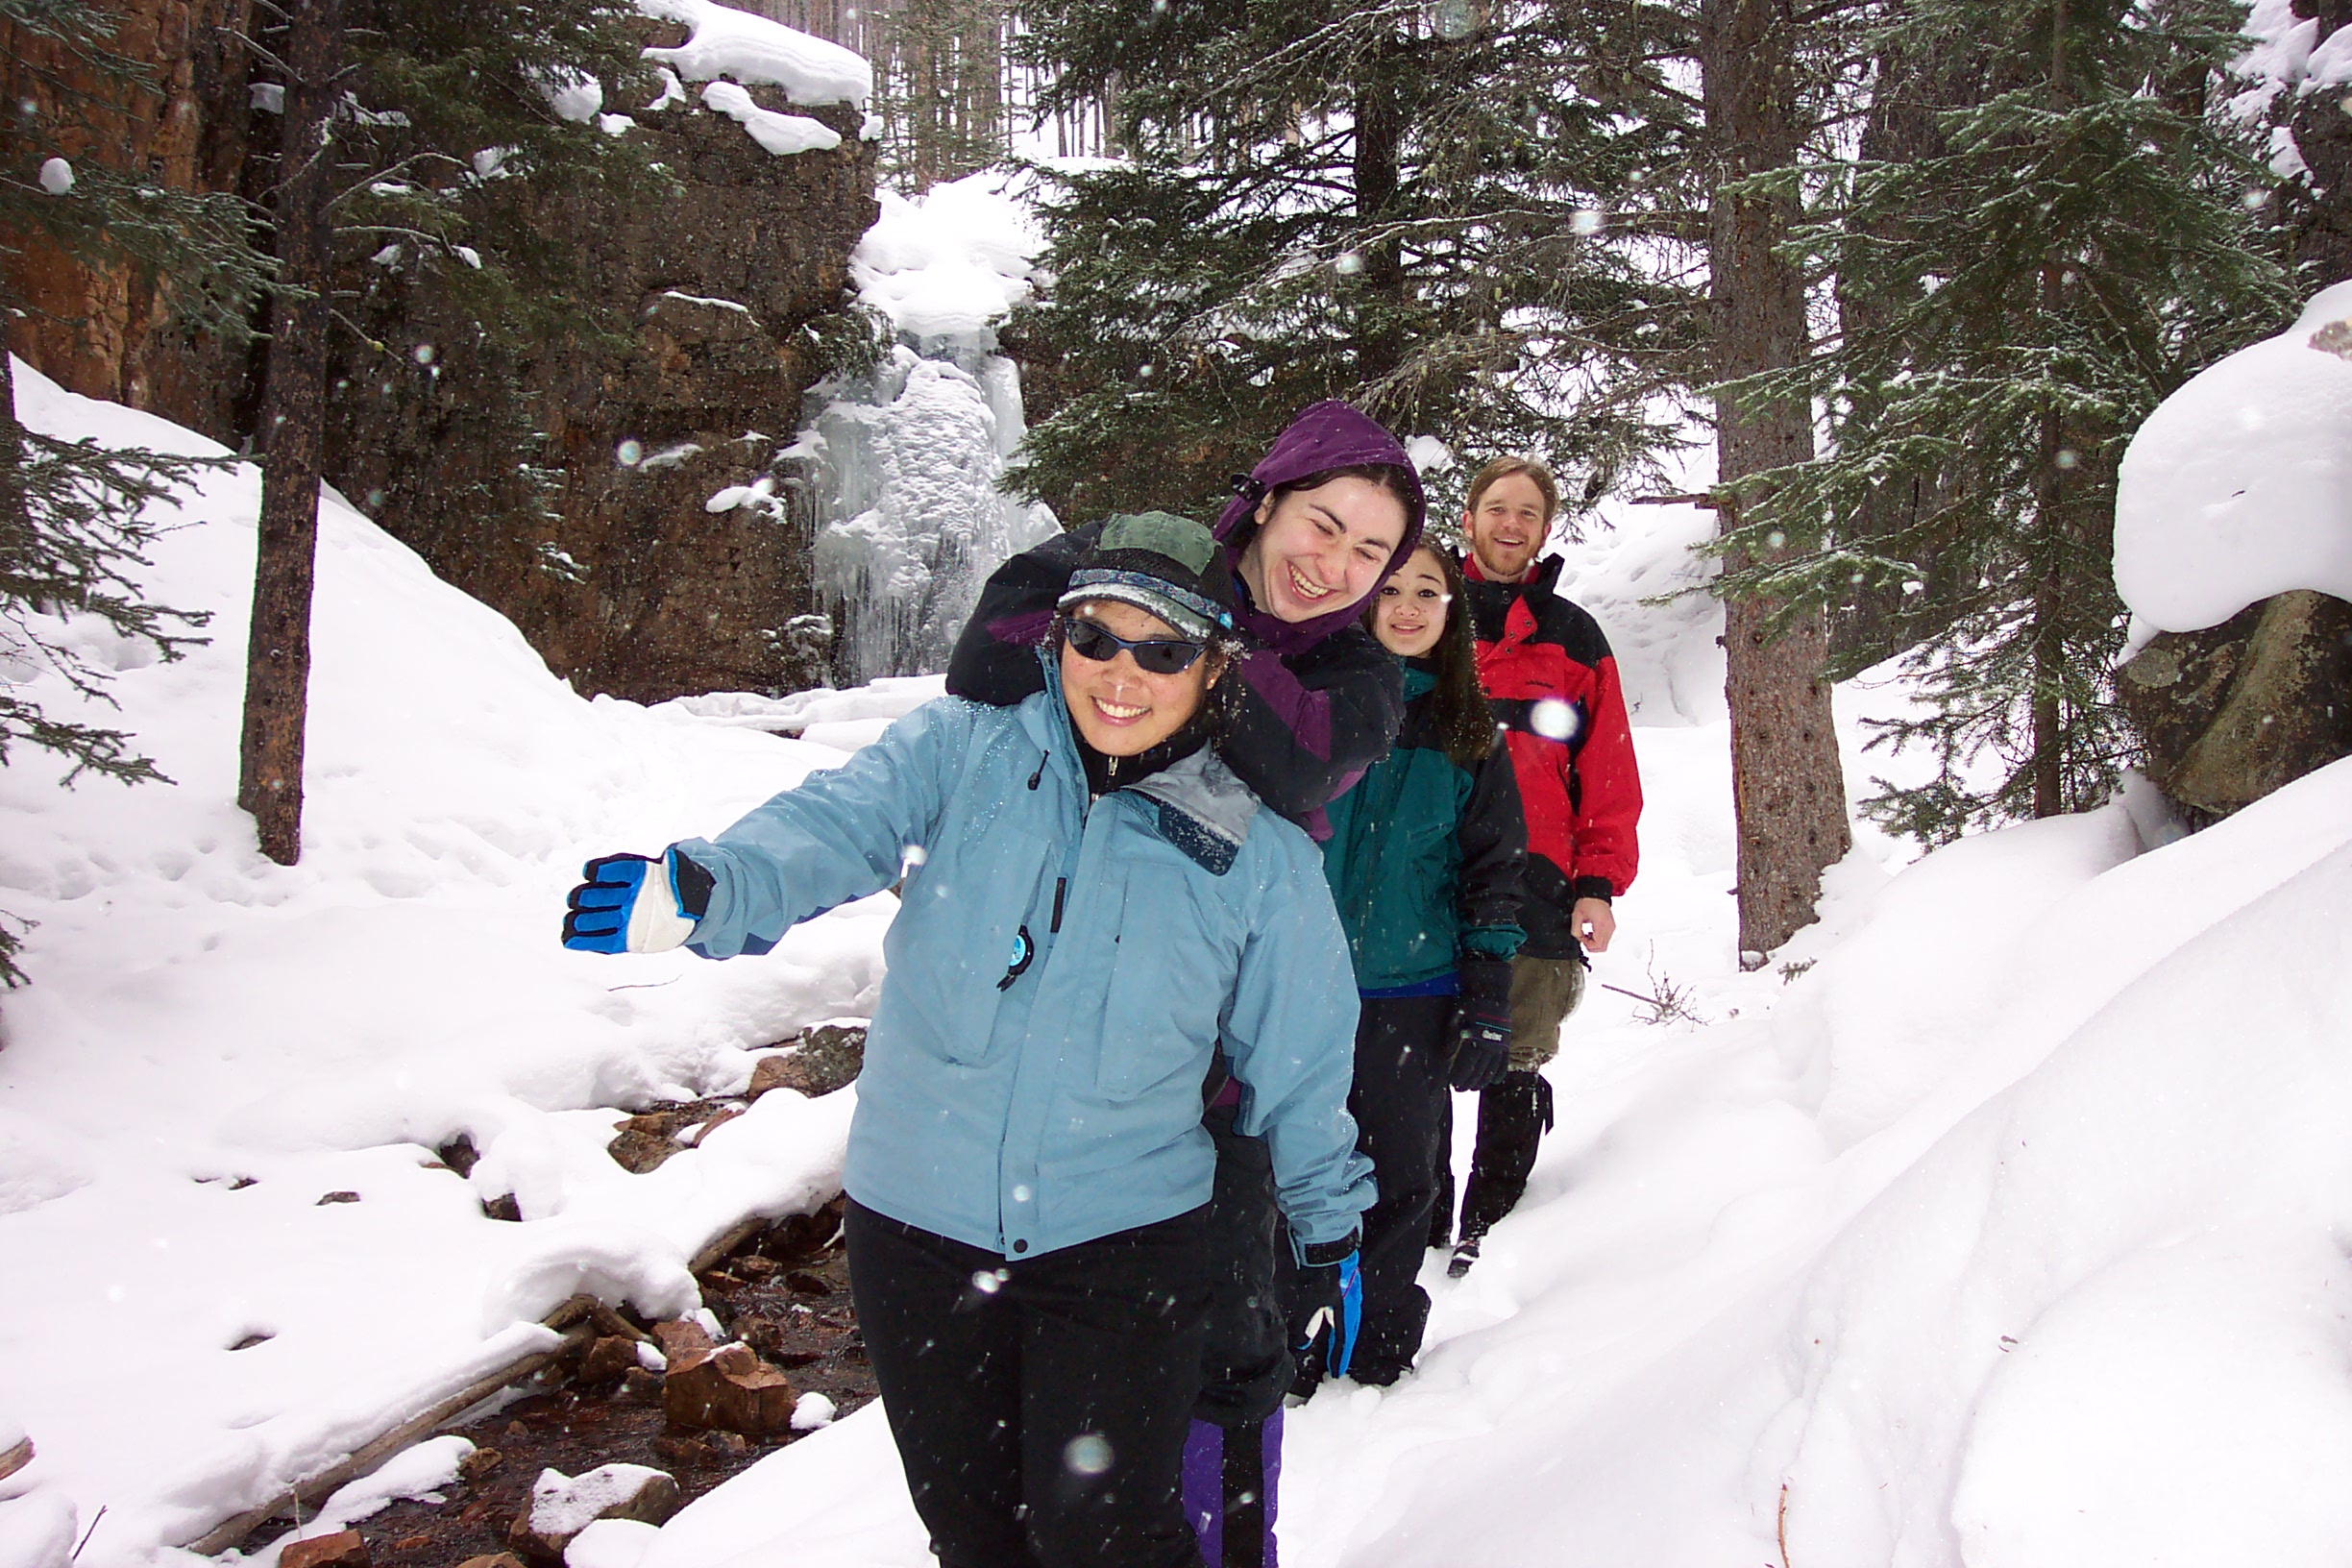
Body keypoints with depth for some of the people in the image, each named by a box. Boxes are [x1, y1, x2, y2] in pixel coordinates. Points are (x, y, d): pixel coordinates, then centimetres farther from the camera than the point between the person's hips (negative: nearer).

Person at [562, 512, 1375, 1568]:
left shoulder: (1260, 858, -2)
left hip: (1121, 1243, -1)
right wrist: (704, 887, -43)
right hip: (914, 1227, 2)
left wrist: (1331, 1236, 14)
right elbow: (837, 824, -23)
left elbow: (1298, 1065, 7)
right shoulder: (963, 750, -5)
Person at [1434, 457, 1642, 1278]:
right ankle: (1418, 1233, 17)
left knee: (1515, 1076, 5)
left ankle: (1488, 1234, 17)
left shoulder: (1574, 638, 12)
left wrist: (1599, 883, -1)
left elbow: (1609, 774, 8)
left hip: (1534, 895, 0)